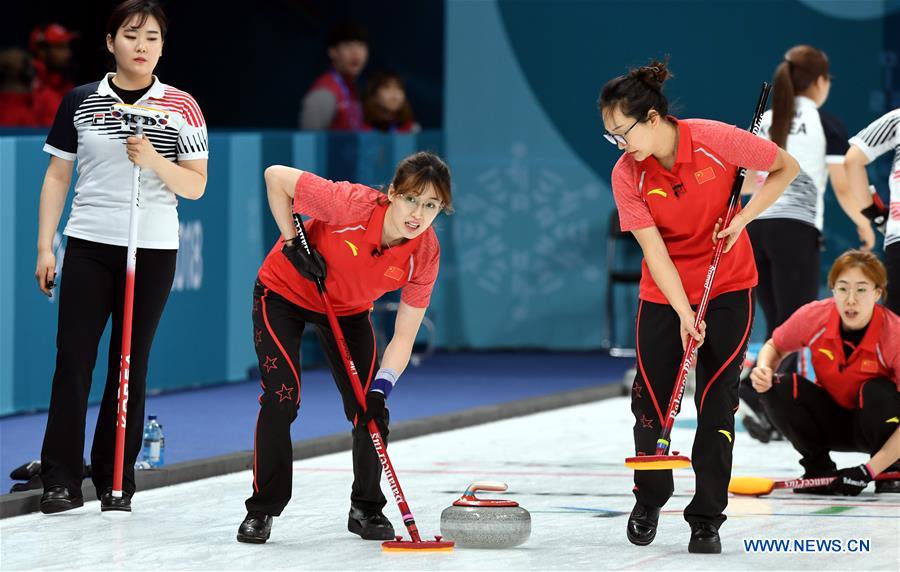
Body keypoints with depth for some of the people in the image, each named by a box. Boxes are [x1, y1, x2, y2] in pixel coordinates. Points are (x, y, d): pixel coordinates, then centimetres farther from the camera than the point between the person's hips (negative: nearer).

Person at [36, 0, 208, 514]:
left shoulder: (181, 107, 1)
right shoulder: (81, 102, 5)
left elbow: (196, 186, 0)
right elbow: (57, 176, 9)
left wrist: (155, 161, -18)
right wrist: (45, 247, 3)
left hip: (153, 250, -1)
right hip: (88, 246, 1)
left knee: (131, 365, 3)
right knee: (73, 359, -5)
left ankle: (116, 481, 10)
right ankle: (61, 480, -2)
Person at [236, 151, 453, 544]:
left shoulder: (425, 254, -25)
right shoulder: (353, 204, -37)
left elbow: (403, 336, -19)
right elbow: (276, 177, -26)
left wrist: (381, 387, -32)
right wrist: (293, 244, -24)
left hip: (349, 309, 4)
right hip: (285, 291, -4)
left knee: (369, 410, -4)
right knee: (281, 399, -15)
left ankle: (366, 509, 19)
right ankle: (261, 510, 0)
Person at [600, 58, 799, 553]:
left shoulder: (715, 140, -21)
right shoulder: (626, 175, -16)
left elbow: (785, 168, -7)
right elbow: (654, 250, -19)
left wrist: (741, 219, -16)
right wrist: (684, 314, -27)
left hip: (728, 288, -2)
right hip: (664, 293, 2)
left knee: (717, 401, -5)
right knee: (651, 397, 2)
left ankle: (707, 519, 1)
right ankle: (648, 503, 26)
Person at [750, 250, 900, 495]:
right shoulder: (814, 316, -20)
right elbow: (774, 348, 3)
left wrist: (869, 471, -36)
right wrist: (764, 370, -22)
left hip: (875, 422, -3)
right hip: (831, 423, 3)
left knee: (878, 392, -35)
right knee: (781, 389, -24)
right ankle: (817, 467, -2)